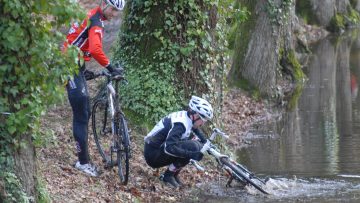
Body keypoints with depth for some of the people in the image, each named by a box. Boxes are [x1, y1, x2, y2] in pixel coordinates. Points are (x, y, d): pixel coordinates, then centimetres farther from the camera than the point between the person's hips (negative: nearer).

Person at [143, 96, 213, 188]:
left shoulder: (185, 116, 2)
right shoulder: (180, 124, -26)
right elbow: (169, 148, -36)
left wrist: (206, 143, 10)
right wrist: (192, 154, -35)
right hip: (153, 155, -10)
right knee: (192, 147, -23)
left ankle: (173, 175, 10)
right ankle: (168, 176, -9)